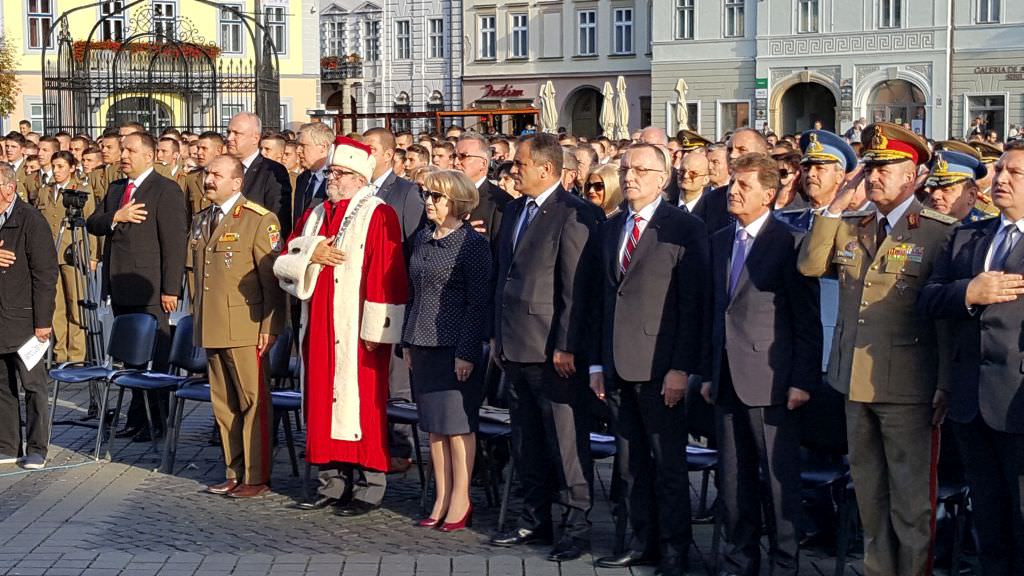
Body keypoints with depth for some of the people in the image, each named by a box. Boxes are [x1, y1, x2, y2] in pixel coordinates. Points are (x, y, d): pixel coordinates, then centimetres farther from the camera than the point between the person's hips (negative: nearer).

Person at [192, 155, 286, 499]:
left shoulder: (260, 220, -7)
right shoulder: (202, 221, 16)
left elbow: (273, 279, -10)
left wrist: (269, 327, -14)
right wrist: (199, 323, 17)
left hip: (245, 329, -7)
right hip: (211, 329, 7)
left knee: (253, 402, -2)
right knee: (224, 405, 11)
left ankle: (256, 478, 3)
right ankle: (234, 473, 20)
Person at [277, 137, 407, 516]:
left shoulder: (378, 215, -5)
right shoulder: (315, 214, 16)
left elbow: (386, 276, -12)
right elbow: (283, 264, 13)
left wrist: (374, 330, -17)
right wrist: (310, 254, -7)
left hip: (356, 331, -7)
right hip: (319, 329, 7)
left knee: (359, 403, -4)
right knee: (323, 402, 8)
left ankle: (368, 487, 3)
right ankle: (333, 482, 17)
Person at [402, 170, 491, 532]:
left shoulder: (472, 244, -8)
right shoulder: (422, 239, 12)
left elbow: (479, 302, -11)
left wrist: (467, 352, -15)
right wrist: (408, 343, 13)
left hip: (455, 348, -7)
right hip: (424, 345, 7)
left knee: (457, 425, -1)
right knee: (433, 426, 10)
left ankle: (460, 502, 8)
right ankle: (441, 500, 17)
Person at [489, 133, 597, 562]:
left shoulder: (572, 215, -12)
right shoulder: (516, 209, 14)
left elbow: (576, 289, -16)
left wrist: (565, 347, -18)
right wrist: (498, 335, 16)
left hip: (551, 349, -9)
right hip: (515, 347, 9)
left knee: (565, 441, -1)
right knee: (527, 441, 15)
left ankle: (577, 525, 8)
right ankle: (535, 521, 26)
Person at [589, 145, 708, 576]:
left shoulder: (685, 229, -6)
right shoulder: (609, 230, 15)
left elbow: (693, 304, -10)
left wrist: (682, 367, -15)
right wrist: (597, 363, 11)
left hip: (660, 366, -6)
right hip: (618, 367, 6)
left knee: (669, 467, 1)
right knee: (631, 466, 12)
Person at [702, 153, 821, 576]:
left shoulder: (790, 243, -7)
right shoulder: (719, 241, 13)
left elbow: (808, 322, -8)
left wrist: (803, 381, -13)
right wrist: (709, 373, 13)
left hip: (771, 382, -6)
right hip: (728, 382, 6)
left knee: (780, 481, 2)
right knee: (734, 482, 12)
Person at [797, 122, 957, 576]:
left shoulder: (940, 232, -7)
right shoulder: (850, 228, 11)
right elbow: (809, 266, -2)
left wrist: (946, 385, -12)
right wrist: (834, 209, -6)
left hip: (907, 386, -6)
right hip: (857, 381, 6)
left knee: (911, 493, 1)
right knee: (869, 489, 17)